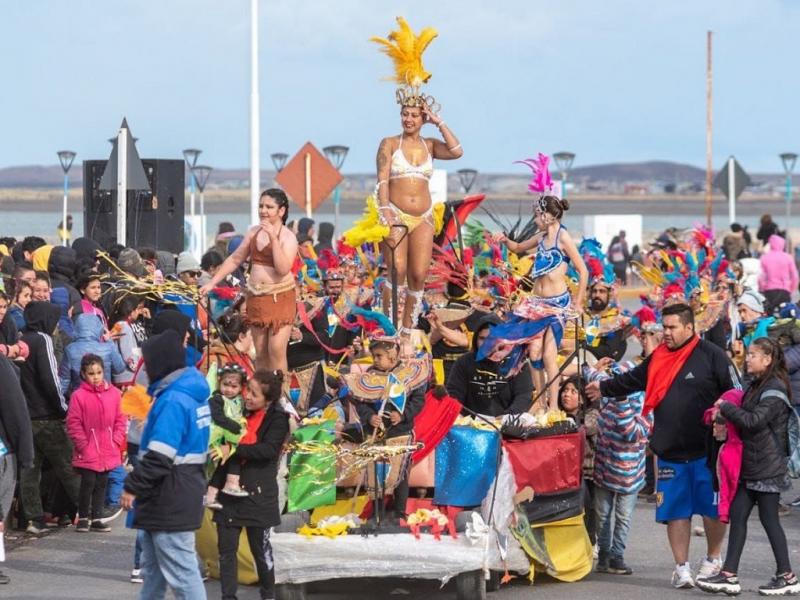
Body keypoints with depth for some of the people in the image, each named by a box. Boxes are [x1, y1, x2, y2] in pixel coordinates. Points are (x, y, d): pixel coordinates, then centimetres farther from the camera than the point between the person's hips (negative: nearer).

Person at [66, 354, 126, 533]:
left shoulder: (113, 393, 3)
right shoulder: (78, 396, -10)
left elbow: (120, 419, 10)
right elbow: (73, 424, -8)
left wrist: (116, 441, 0)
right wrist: (83, 445, -10)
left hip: (108, 453, 4)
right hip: (88, 454, -4)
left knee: (101, 484, 10)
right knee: (88, 483, -3)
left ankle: (96, 518, 19)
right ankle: (83, 518, 11)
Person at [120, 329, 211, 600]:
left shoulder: (173, 400, -19)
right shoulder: (192, 394, 14)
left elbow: (159, 456, -25)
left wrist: (134, 487, -18)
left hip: (170, 502, -11)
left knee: (180, 568, -9)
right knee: (153, 567, 18)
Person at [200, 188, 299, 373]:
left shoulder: (288, 237, -7)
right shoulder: (254, 232, 10)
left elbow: (283, 269, -21)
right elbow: (235, 260, 16)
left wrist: (273, 238, -22)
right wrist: (212, 283, 12)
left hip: (280, 297, -5)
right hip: (256, 296, 6)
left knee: (277, 349, -16)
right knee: (261, 352, 6)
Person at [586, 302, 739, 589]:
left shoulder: (712, 355, -7)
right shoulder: (658, 357, 10)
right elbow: (633, 380, 25)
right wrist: (603, 388, 31)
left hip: (706, 450, -4)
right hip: (670, 451, 4)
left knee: (712, 508, 4)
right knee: (676, 510, 5)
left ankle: (713, 559, 24)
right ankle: (682, 567, 14)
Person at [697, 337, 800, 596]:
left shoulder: (775, 390, -15)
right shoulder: (756, 385, 15)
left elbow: (754, 420, -23)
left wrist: (726, 408, -14)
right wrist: (727, 420, 2)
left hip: (768, 466, -9)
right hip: (750, 465, 9)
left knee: (769, 517, -3)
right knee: (737, 514, 5)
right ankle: (729, 575, 4)